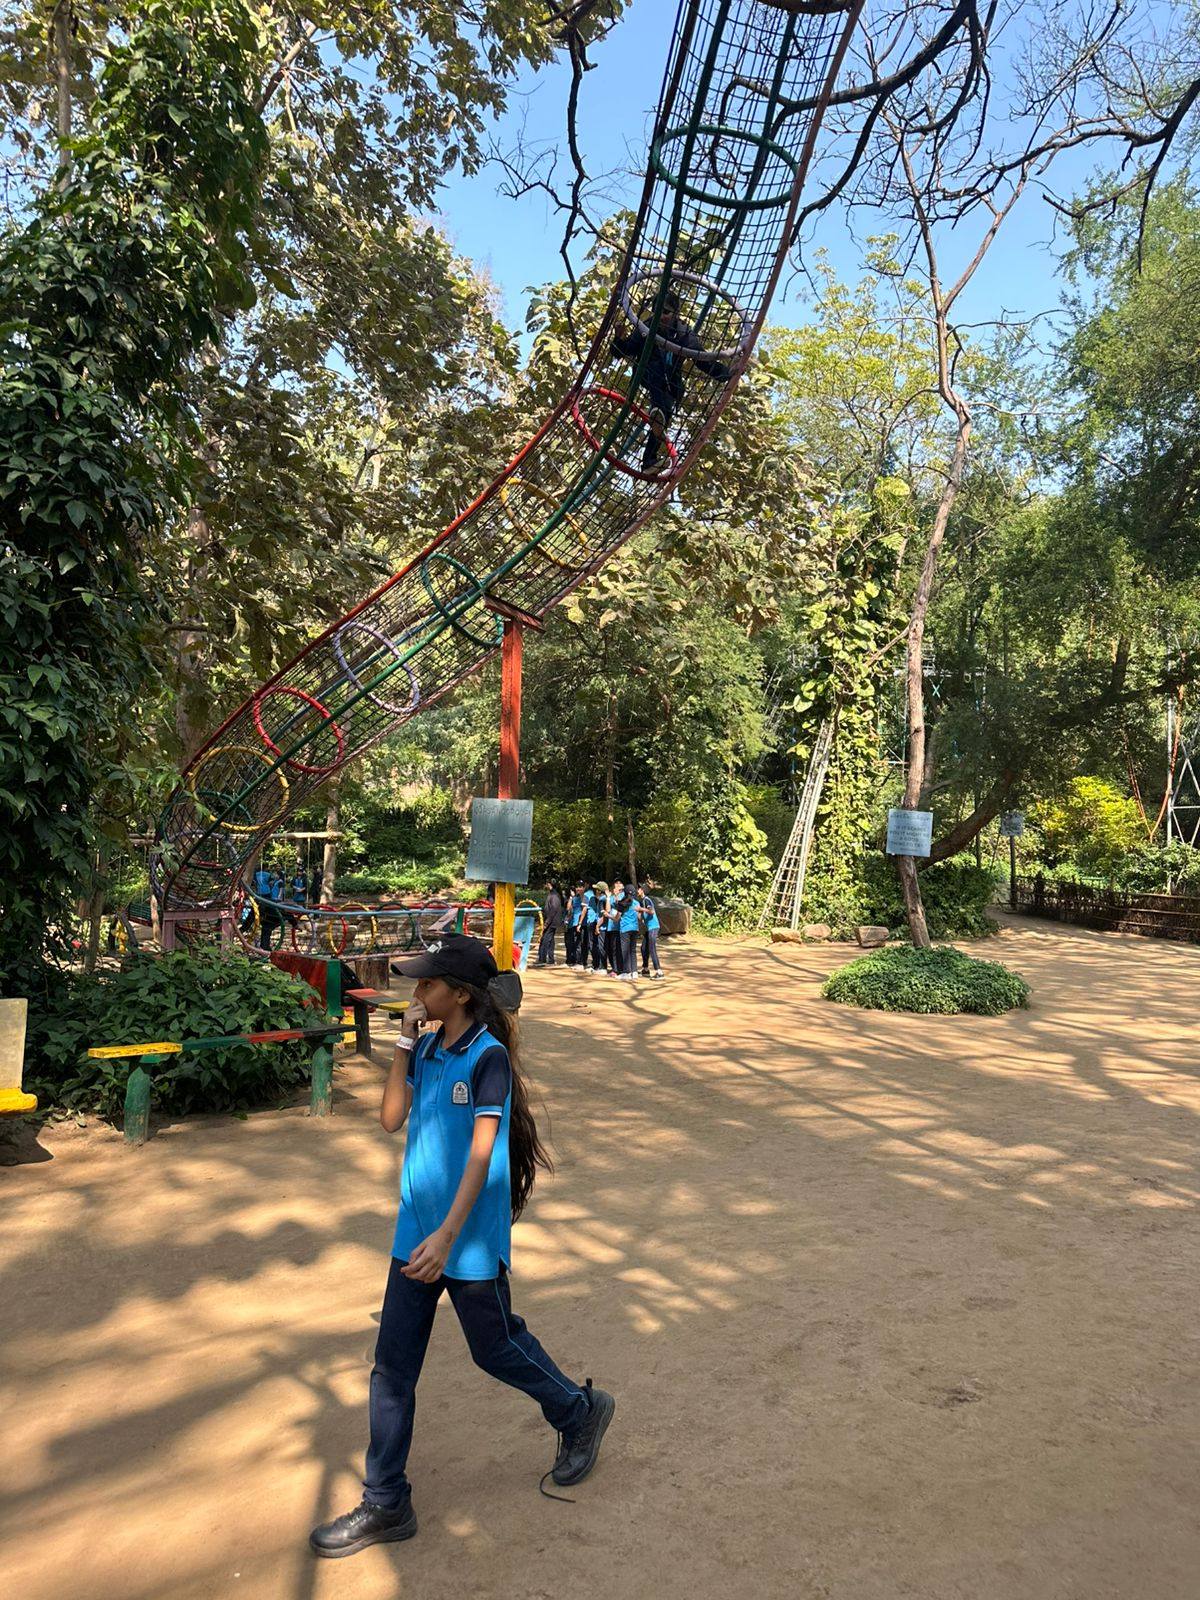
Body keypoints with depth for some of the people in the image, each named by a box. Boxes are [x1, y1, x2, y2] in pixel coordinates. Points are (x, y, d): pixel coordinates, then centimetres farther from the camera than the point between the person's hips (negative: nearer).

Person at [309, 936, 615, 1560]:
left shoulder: (489, 1056, -19)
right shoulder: (427, 1048, 3)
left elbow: (481, 1153, -22)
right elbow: (391, 1117, -1)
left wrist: (447, 1235, -27)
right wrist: (405, 1044, -8)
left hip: (470, 1240, -7)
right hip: (415, 1233, 7)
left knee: (494, 1349, 12)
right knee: (391, 1367, 10)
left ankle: (581, 1410, 39)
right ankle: (386, 1505, 26)